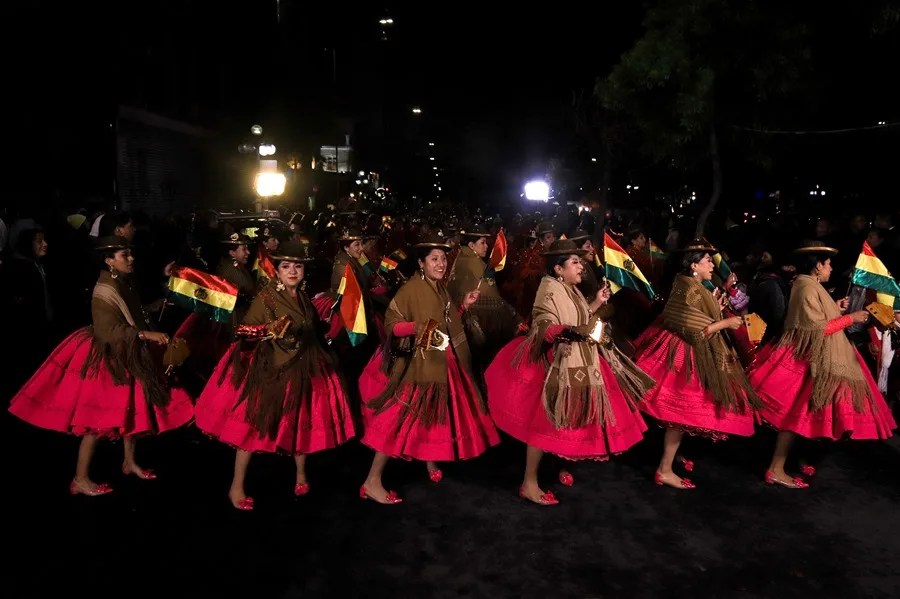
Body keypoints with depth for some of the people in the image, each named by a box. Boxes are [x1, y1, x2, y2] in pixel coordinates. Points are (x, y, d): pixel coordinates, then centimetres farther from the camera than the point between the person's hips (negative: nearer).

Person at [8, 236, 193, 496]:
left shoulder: (123, 285, 6)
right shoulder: (104, 291, -22)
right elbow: (110, 331, -28)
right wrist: (146, 335, -29)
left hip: (126, 357, 9)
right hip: (106, 360, -9)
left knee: (131, 409, 17)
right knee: (98, 418, -3)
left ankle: (129, 462, 33)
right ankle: (80, 479, 10)